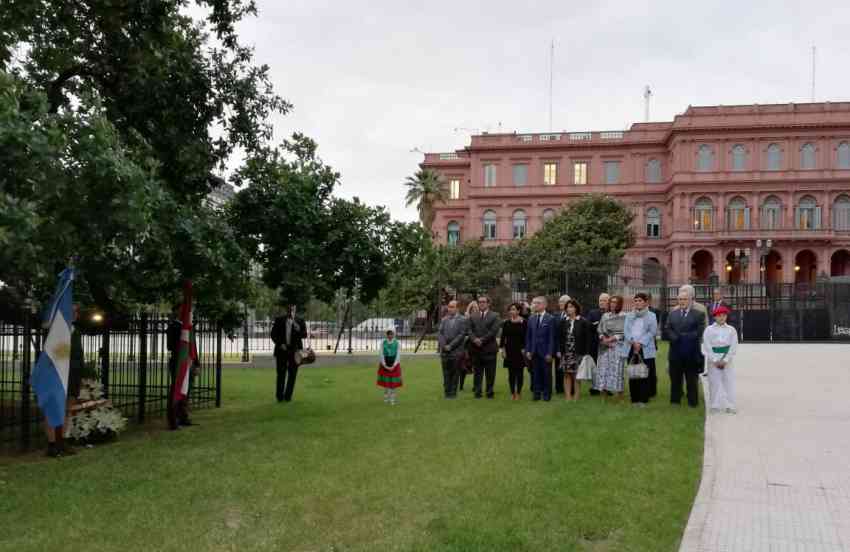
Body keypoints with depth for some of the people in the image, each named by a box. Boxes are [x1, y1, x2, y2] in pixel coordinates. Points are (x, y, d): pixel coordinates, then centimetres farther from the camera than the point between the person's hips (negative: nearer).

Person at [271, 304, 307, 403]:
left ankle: (288, 396, 10)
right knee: (281, 374, -1)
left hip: (294, 351, 1)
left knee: (292, 374, 1)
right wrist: (280, 344, -10)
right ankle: (279, 396, 10)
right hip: (282, 350, 0)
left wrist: (298, 329, -25)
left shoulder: (300, 322, 3)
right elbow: (273, 334, 4)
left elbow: (304, 335, -5)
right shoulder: (279, 320, 4)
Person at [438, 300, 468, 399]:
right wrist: (444, 345, -7)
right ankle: (447, 392, 13)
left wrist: (450, 346, -11)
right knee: (446, 373, 6)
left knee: (455, 373, 1)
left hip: (456, 351, -3)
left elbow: (461, 334, -8)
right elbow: (440, 333, 8)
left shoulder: (462, 320, -1)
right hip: (444, 350, 3)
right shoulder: (444, 319, 12)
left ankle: (453, 393, 8)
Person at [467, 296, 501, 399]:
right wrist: (475, 339, -14)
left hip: (489, 348, -3)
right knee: (477, 372, 7)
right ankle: (477, 392, 12)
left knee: (490, 373, 1)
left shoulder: (494, 316, 1)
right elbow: (470, 330, 5)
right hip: (476, 348, 3)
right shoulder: (473, 317, 14)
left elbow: (493, 331, -10)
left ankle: (490, 392, 9)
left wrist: (482, 340, -14)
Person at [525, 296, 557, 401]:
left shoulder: (551, 319, -5)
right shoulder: (531, 319, 9)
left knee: (547, 373, 5)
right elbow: (528, 336, 12)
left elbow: (552, 337, -8)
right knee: (536, 373, 7)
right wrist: (528, 350, 4)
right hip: (534, 352, 4)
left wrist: (550, 353, -12)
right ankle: (537, 393, 16)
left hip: (545, 352, -4)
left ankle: (547, 394, 15)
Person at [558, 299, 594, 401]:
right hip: (566, 353, 3)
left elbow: (588, 338, -5)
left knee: (576, 375, 0)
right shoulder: (563, 322, 7)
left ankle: (576, 398, 7)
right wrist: (559, 351, 3)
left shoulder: (583, 322, -3)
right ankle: (567, 397, 10)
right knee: (567, 375, 5)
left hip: (578, 353, -3)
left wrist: (586, 353, -9)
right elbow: (560, 338, 10)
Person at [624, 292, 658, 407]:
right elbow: (626, 330, 6)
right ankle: (634, 399, 9)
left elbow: (652, 332, -4)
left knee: (644, 375, -4)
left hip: (645, 349, -3)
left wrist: (640, 343, -13)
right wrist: (633, 342, -11)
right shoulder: (629, 316, 15)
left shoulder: (651, 316, 5)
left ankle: (643, 399, 1)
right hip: (631, 349, 3)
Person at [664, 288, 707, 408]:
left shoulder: (699, 315, -1)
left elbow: (698, 333, -12)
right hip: (675, 354, 3)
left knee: (691, 381, 5)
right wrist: (676, 337, -16)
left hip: (691, 354, -3)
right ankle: (675, 401, 18)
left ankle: (693, 402, 13)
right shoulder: (672, 314, 12)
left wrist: (681, 336, -13)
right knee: (675, 380, 10)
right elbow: (667, 331, 3)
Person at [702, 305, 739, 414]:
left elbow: (733, 347, 0)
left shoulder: (731, 330, 3)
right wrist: (715, 361, -9)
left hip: (727, 360, 1)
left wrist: (725, 360, -8)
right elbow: (707, 347, -3)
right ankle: (715, 406, 8)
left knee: (729, 382, 1)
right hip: (713, 360, -1)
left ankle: (729, 406, 5)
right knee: (714, 382, 0)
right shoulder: (709, 330, 0)